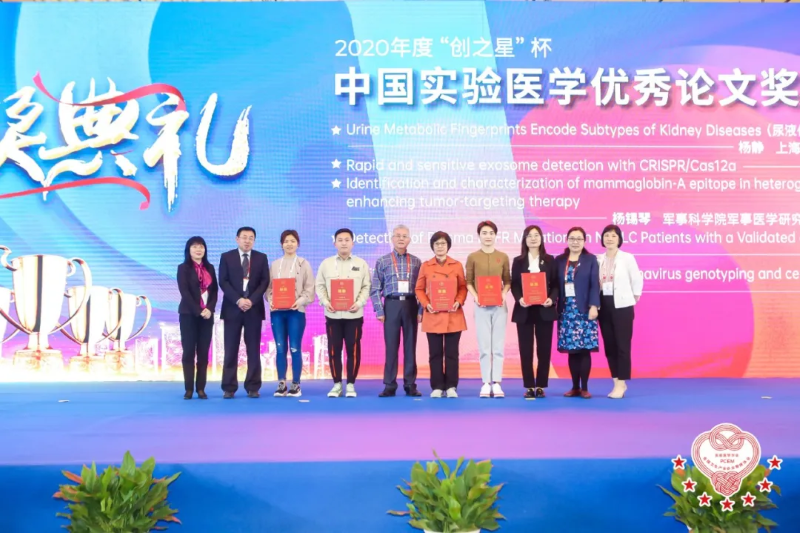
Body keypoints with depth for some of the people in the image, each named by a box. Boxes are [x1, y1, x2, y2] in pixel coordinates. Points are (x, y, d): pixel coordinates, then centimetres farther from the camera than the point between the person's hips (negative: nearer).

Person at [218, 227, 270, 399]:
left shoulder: (261, 258, 9)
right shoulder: (226, 257, 6)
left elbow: (265, 281, 1)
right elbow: (223, 282, -2)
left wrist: (252, 300, -12)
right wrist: (238, 300, -14)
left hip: (254, 309, 1)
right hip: (232, 309, -1)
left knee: (253, 350, 2)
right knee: (231, 350, 0)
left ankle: (253, 387, 7)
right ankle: (229, 388, 5)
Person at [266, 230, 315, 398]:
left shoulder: (304, 264, 4)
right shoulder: (274, 264, 11)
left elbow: (309, 289, 0)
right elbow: (269, 286, 10)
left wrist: (299, 302, -15)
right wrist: (270, 300, -9)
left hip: (296, 311, -2)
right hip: (277, 311, 2)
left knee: (295, 349, -3)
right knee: (280, 349, 3)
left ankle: (296, 385, 7)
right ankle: (281, 384, 10)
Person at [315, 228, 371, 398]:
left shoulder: (361, 264, 6)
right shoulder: (326, 263, 7)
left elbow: (366, 287, 3)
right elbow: (320, 286, 7)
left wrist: (359, 303, -11)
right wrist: (325, 302, -9)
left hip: (354, 314, -1)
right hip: (333, 314, 1)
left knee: (353, 349, 1)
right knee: (334, 350, 3)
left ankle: (351, 384, 11)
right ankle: (337, 384, 13)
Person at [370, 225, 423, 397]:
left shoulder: (416, 262, 8)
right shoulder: (382, 261, 4)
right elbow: (375, 289, 2)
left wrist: (421, 310, -1)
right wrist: (379, 310, -5)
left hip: (410, 305, 1)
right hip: (391, 305, -1)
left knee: (410, 346, 5)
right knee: (391, 346, 1)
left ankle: (410, 384, 11)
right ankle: (390, 385, 6)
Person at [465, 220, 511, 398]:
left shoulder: (503, 257, 5)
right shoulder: (472, 257, 3)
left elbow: (508, 281, 9)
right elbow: (468, 282, 5)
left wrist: (504, 294, -9)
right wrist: (475, 297, -10)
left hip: (499, 305, 1)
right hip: (481, 306, -1)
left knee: (498, 345, 2)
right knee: (484, 346, 1)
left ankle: (497, 383, 5)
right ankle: (486, 383, 5)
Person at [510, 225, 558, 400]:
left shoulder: (549, 260, 8)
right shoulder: (518, 261, 7)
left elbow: (555, 284, 4)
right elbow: (514, 285, 2)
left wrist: (552, 299, -15)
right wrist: (519, 299, -17)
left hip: (544, 310, 0)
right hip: (524, 310, 0)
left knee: (544, 349, 2)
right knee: (526, 350, 0)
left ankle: (541, 386, 10)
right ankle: (529, 386, 6)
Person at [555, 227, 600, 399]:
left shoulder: (591, 259, 5)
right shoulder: (559, 260, 11)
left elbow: (594, 285, -3)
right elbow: (556, 285, 8)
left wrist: (594, 306, -13)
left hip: (584, 310, -2)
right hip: (566, 310, 2)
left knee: (584, 349, -4)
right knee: (571, 349, 3)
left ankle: (584, 387, 2)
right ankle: (575, 387, 10)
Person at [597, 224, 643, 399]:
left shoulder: (627, 257, -4)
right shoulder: (598, 259, 7)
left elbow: (637, 280, -1)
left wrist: (634, 299, 3)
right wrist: (594, 303, 2)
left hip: (622, 306, -4)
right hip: (604, 306, 4)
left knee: (622, 345, -4)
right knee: (609, 345, 7)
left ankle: (621, 383, 1)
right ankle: (618, 381, 17)